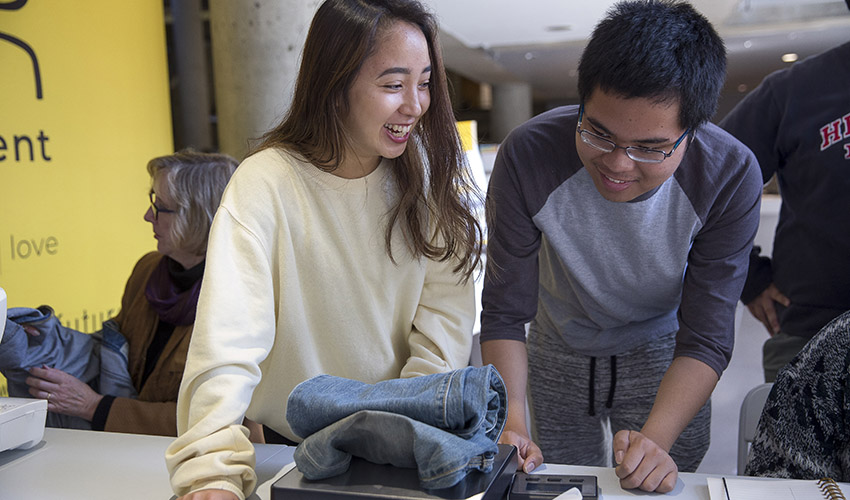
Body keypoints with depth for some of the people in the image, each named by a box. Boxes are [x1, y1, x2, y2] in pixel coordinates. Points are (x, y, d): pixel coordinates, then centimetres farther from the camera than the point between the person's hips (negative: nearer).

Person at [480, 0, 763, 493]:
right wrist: (511, 421, -37)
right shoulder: (527, 156, -30)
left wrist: (656, 438, -40)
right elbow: (505, 311, -24)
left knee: (660, 486, 12)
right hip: (559, 350, 1)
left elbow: (706, 338, -25)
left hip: (661, 352, 0)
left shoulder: (730, 176, -29)